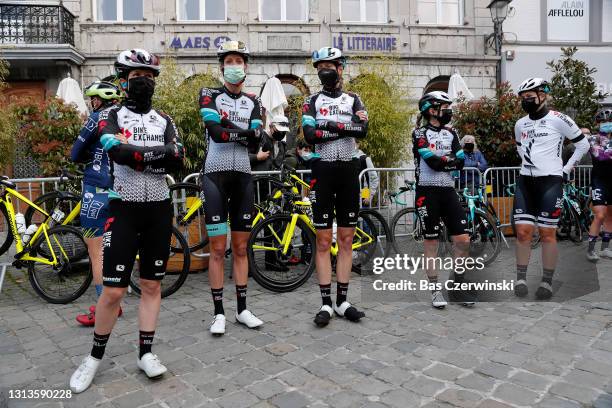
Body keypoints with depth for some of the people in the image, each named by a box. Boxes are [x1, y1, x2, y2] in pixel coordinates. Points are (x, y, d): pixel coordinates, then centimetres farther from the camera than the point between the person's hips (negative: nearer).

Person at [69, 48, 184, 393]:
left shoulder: (164, 120, 11)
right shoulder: (111, 116, 3)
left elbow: (178, 161, -7)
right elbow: (118, 152, -19)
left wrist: (133, 155, -14)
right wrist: (158, 153, -16)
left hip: (159, 209, 3)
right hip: (124, 209, -3)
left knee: (152, 285, 8)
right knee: (113, 290, -3)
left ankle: (146, 352, 20)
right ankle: (95, 356, 18)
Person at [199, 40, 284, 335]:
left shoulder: (253, 102, 13)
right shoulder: (209, 95, 3)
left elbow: (255, 141, -2)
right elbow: (215, 132, -15)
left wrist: (266, 135, -19)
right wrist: (247, 132, -16)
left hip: (243, 177, 4)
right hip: (215, 174, -3)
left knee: (240, 247, 8)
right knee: (218, 248, -2)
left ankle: (242, 309, 18)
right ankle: (219, 313, 10)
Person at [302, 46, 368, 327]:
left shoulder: (353, 100, 11)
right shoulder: (312, 101, 7)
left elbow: (363, 130, -9)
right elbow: (309, 135, -12)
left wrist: (332, 125, -15)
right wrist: (347, 128, -11)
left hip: (348, 171, 2)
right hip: (322, 171, -2)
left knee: (346, 239, 5)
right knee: (324, 241, -1)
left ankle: (342, 301, 14)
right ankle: (326, 303, 6)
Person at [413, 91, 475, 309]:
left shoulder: (451, 133, 14)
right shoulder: (420, 133, -2)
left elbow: (460, 163, 1)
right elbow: (433, 162, -16)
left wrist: (440, 160, -9)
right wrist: (451, 159, -1)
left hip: (448, 191, 5)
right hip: (427, 192, -5)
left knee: (463, 239, 0)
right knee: (431, 242, 1)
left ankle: (458, 285, 16)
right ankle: (435, 289, 12)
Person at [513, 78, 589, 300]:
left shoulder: (558, 120, -5)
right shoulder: (520, 124, 10)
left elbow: (582, 144, 3)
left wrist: (566, 169, 0)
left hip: (550, 182, -4)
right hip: (525, 181, 5)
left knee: (547, 233, -1)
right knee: (522, 231, 0)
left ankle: (547, 282, 11)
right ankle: (521, 278, 10)